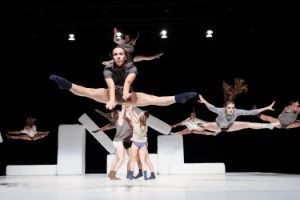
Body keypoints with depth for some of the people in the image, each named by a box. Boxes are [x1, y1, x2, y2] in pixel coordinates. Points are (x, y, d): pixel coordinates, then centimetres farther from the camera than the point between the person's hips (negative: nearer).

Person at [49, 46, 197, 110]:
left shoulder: (131, 66, -17)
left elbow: (128, 80, -40)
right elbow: (111, 85, -36)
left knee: (153, 100, -21)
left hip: (128, 95, 0)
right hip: (111, 94, 1)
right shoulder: (108, 69, -16)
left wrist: (126, 92, -61)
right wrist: (111, 100, -54)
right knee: (89, 92, -24)